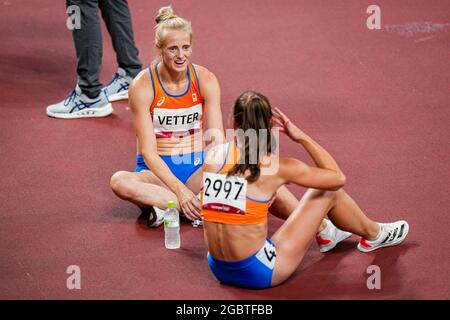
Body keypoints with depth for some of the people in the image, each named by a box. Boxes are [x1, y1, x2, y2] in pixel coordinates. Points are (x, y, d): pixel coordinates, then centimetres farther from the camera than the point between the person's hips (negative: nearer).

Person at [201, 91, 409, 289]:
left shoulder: (213, 155, -2)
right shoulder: (276, 168, -13)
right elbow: (338, 177, 1)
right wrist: (301, 137, 2)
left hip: (219, 269, 5)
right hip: (259, 274, -5)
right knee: (328, 193, 11)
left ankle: (320, 227, 47)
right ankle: (374, 235, 38)